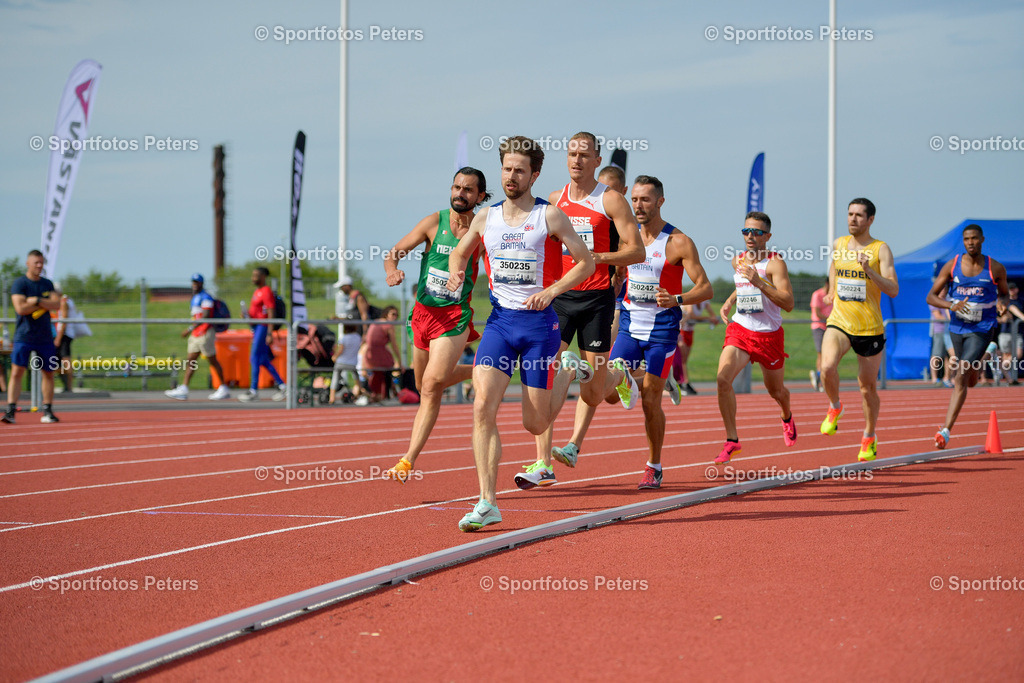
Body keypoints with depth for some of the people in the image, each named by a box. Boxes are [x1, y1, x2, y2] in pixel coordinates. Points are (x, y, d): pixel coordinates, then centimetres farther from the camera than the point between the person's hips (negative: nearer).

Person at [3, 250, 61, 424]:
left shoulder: (47, 284, 11)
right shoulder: (19, 284, -4)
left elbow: (57, 304, -3)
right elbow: (20, 308, -17)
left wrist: (36, 300, -15)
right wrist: (45, 304, -9)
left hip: (45, 337, 5)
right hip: (24, 336, -5)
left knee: (48, 373, 6)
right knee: (17, 372, -12)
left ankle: (47, 411, 15)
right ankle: (10, 411, -14)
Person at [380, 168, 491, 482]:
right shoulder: (434, 222, -2)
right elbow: (394, 252, -1)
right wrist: (392, 270, -23)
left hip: (455, 318, -3)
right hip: (423, 313, 4)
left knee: (432, 384, -20)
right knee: (425, 385, 17)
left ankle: (408, 461, -17)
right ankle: (479, 372, 48)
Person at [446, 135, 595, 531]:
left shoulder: (549, 216, -4)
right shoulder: (485, 218, 7)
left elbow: (587, 262, 0)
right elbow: (459, 252, 23)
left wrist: (552, 290, -13)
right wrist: (456, 274, 1)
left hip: (539, 323, -3)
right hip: (500, 320, 3)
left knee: (535, 425, 4)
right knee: (483, 407, -16)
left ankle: (567, 375, 37)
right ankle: (487, 504, -14)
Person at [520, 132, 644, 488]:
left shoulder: (610, 200, -3)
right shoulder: (553, 201, 9)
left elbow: (636, 251, -8)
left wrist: (596, 257, -21)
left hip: (596, 298, -2)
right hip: (559, 297, 3)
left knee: (593, 386, 6)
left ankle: (574, 444, 33)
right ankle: (543, 464, -13)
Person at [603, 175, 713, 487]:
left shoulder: (678, 242, -9)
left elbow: (706, 288, -11)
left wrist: (676, 299, -28)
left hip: (662, 328, -4)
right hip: (630, 325, 4)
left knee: (650, 400, -2)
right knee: (608, 391, -10)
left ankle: (654, 467, 15)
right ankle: (626, 378, 25)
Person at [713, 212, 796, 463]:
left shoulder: (775, 263, -13)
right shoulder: (738, 261, 6)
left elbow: (788, 303, -23)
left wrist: (759, 283, -31)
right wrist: (728, 302, 13)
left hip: (769, 334, -3)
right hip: (740, 330, 3)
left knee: (775, 391, 15)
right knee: (723, 379, -22)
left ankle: (787, 417, 53)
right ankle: (732, 440, -14)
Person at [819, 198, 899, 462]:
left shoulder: (880, 249, -6)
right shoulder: (838, 245, 7)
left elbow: (893, 290, -15)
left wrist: (869, 270, -27)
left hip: (870, 328, -2)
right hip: (839, 323, 2)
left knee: (868, 385, 9)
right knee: (827, 366, -27)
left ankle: (869, 437, 30)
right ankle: (835, 407, 1)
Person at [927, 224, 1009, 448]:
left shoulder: (995, 268, -5)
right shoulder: (951, 266, -4)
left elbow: (1004, 293, 13)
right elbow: (931, 297, -3)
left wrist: (1001, 302, -12)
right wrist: (951, 305, -22)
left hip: (982, 329, -3)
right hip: (957, 328, 3)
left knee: (961, 378, -18)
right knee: (971, 381, 20)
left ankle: (946, 430, -20)